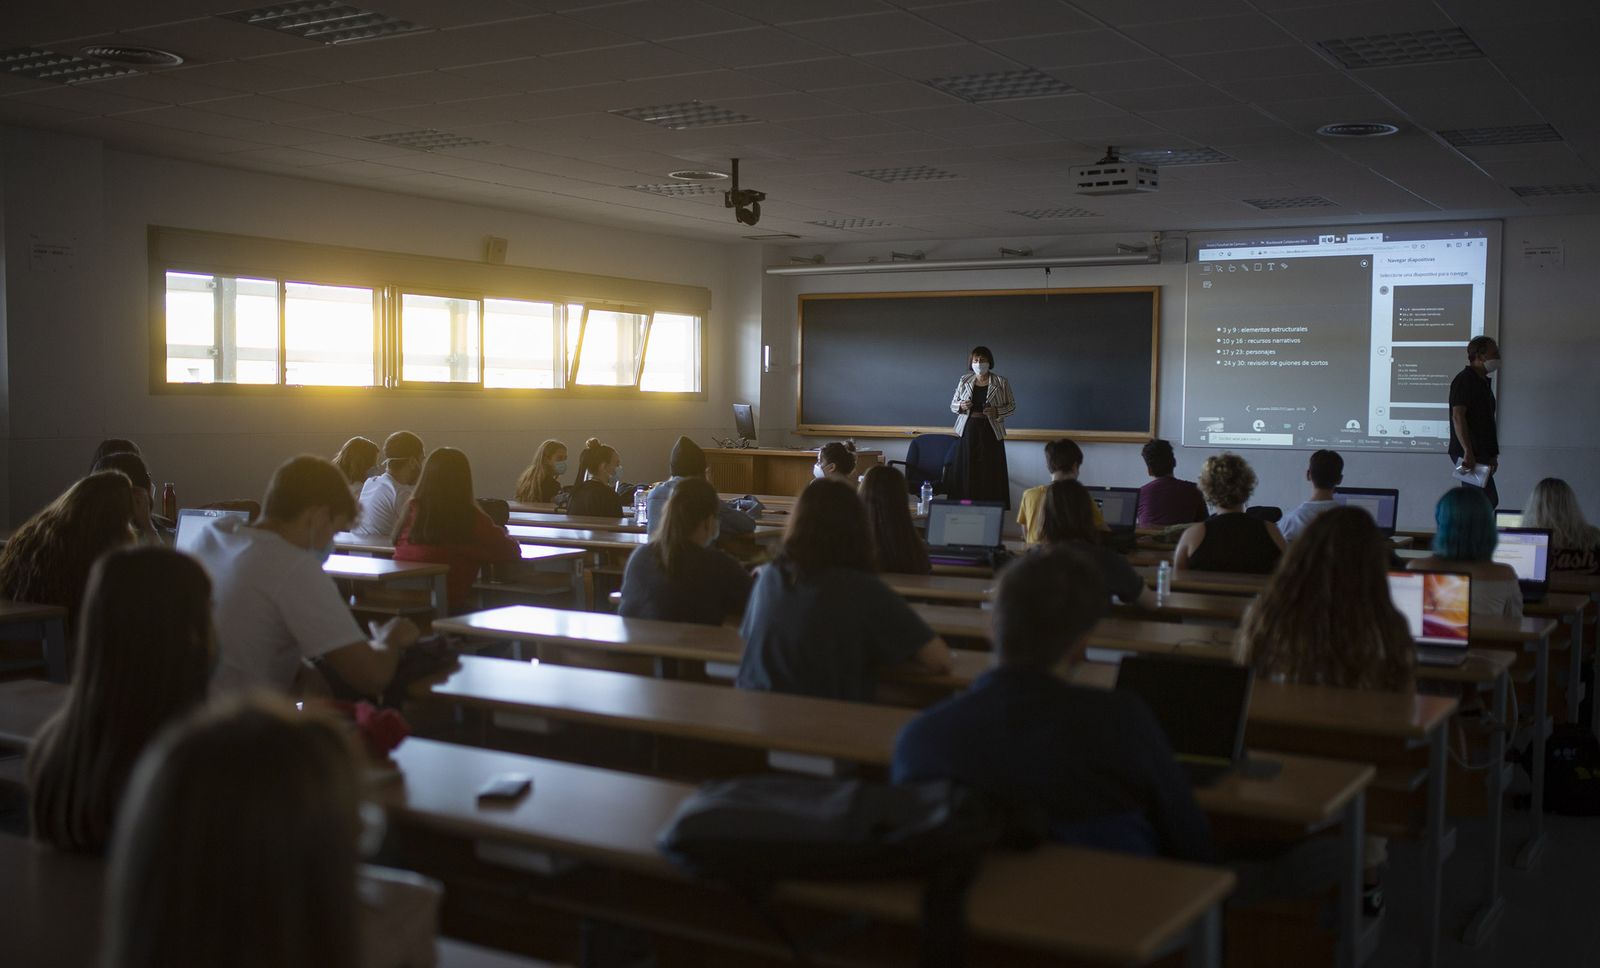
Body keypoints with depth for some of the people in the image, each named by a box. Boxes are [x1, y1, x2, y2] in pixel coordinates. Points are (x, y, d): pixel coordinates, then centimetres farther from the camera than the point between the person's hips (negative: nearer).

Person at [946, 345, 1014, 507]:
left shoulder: (1001, 382, 2)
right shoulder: (964, 381, 8)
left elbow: (1011, 406, 6)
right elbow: (953, 405, 13)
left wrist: (997, 411, -13)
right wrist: (961, 406, -10)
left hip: (991, 432, -2)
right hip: (968, 431, 2)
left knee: (990, 473, -4)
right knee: (966, 472, -2)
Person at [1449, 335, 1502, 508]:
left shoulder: (1484, 382, 20)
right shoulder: (1464, 380, -11)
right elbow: (1457, 417, -21)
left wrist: (1493, 455, 22)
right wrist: (1468, 452, -27)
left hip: (1481, 453, 10)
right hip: (1469, 454, -10)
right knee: (1489, 500, -14)